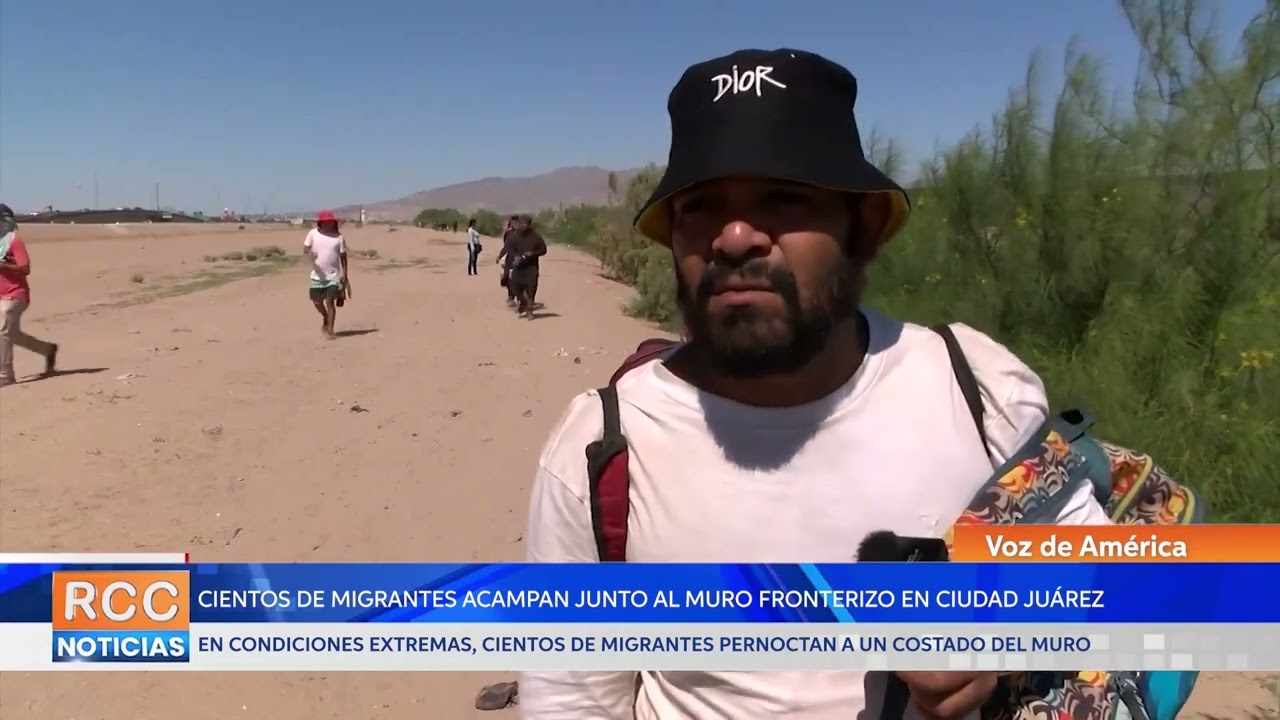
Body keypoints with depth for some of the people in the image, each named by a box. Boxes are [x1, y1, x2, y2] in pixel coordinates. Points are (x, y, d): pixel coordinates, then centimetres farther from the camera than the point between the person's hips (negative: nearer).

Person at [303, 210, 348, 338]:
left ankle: (330, 330, 0)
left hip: (333, 275, -2)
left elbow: (343, 257, 0)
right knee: (317, 301, 10)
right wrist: (309, 252, -27)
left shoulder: (338, 236, -3)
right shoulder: (313, 233, -1)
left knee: (330, 301, -8)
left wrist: (345, 275, -3)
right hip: (318, 275, 2)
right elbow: (305, 249, -2)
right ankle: (326, 318, 40)